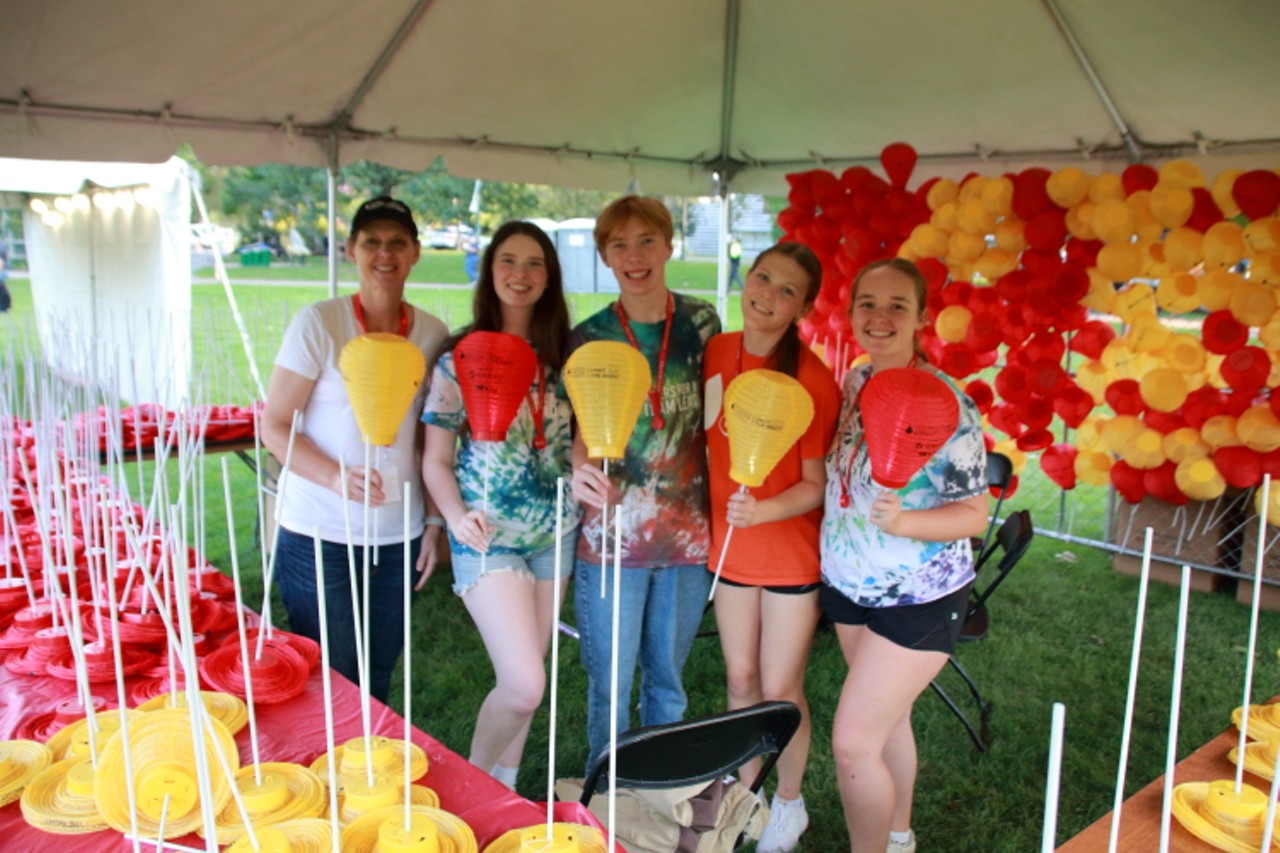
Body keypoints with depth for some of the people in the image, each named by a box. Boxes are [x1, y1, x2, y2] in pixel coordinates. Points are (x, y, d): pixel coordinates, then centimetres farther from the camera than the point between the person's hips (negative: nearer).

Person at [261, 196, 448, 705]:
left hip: (397, 538, 3)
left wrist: (434, 522, 6)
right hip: (318, 536, -3)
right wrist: (336, 477, -23)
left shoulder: (433, 334, 3)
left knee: (377, 682, 14)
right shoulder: (318, 323, -7)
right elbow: (274, 426, -8)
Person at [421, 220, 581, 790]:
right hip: (488, 535, -4)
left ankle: (504, 786, 36)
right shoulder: (460, 357, -5)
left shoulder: (562, 356, 5)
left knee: (522, 678, 14)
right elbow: (436, 459, -3)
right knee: (524, 687, -10)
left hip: (555, 530, 4)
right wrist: (457, 517, -19)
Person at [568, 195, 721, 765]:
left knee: (668, 680, 18)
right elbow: (582, 429, -2)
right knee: (610, 685, 7)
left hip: (688, 530, 2)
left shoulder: (701, 322, 1)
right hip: (613, 535, -2)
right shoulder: (588, 337, -3)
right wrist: (580, 469, -25)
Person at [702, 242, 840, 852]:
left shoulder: (813, 379, -19)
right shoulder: (717, 352, -4)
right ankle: (742, 790, 39)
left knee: (781, 689, 8)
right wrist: (718, 514, 4)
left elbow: (817, 484, -15)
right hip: (729, 546, 5)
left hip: (791, 554, -4)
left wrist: (763, 510, -31)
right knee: (740, 678, 18)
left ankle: (788, 802, 33)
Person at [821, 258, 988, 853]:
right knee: (886, 719, 22)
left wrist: (902, 521, -34)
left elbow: (975, 515, -17)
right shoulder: (855, 382, 1)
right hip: (850, 585, 6)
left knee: (853, 742, -5)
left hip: (918, 599, -6)